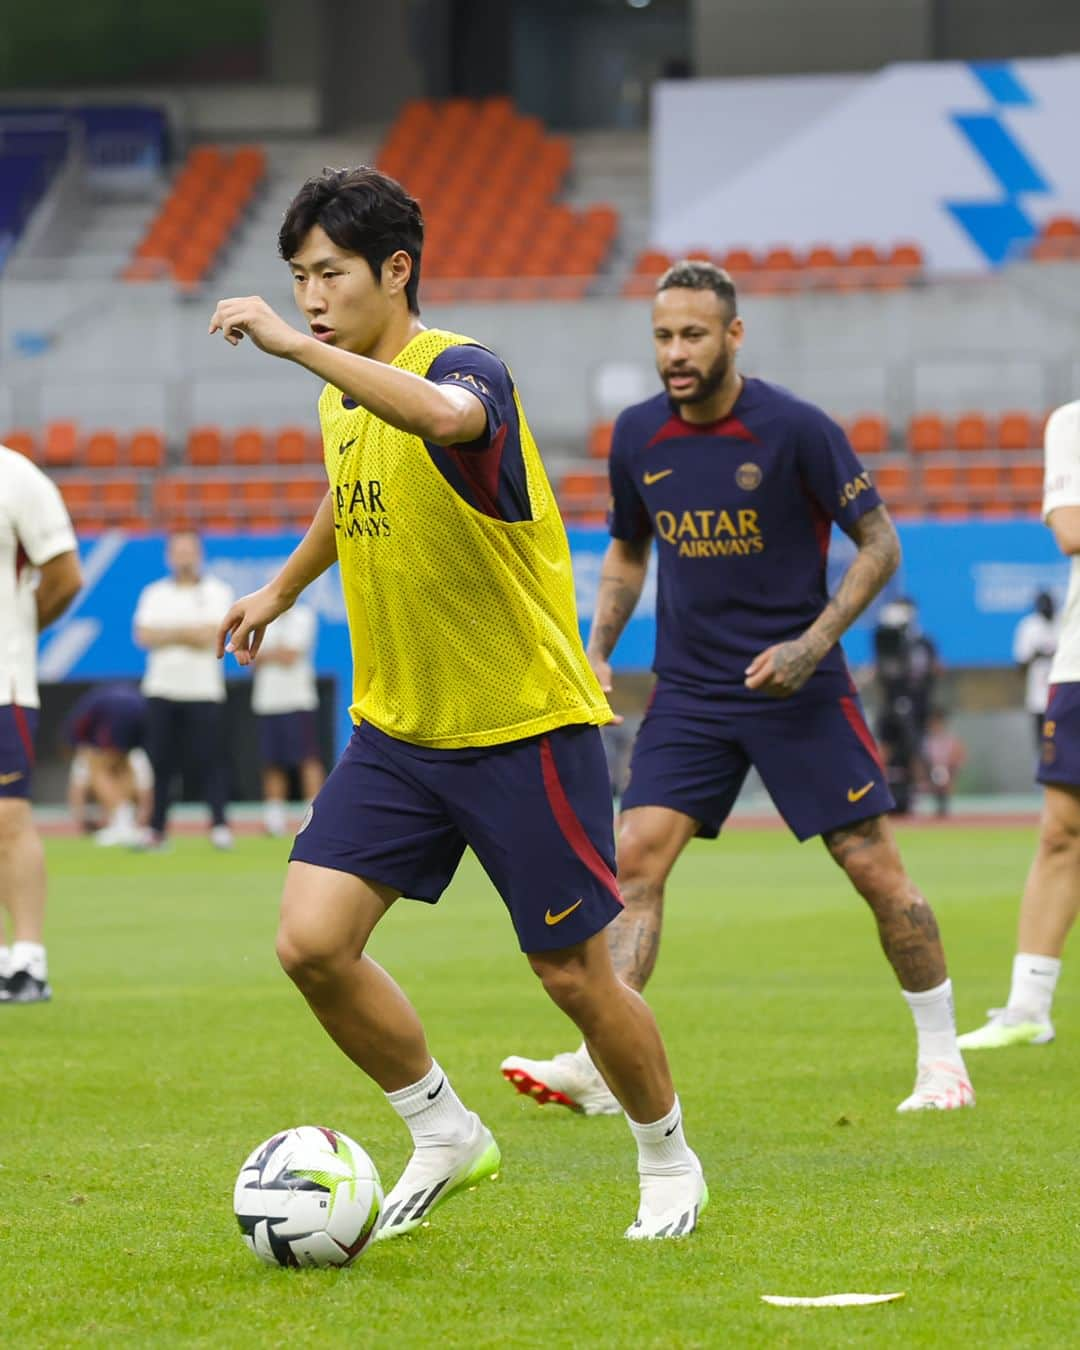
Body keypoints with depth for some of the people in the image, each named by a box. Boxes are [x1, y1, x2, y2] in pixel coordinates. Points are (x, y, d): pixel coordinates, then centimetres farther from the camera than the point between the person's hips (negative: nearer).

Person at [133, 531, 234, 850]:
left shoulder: (216, 592, 4)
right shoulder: (155, 593, 12)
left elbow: (210, 636, -9)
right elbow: (143, 637, -1)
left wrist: (169, 633, -3)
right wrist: (189, 633, -7)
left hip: (204, 691, -3)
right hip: (162, 690, 3)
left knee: (210, 760, -7)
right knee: (160, 763, 2)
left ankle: (219, 825, -5)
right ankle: (156, 828, 6)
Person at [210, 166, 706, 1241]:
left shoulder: (463, 367, -18)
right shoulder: (340, 398, 6)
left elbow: (446, 417, -45)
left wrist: (295, 345, -45)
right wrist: (281, 588, 35)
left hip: (525, 727, -7)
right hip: (394, 730, 7)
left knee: (573, 974, 1)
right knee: (311, 942, -9)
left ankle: (667, 1162, 26)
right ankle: (443, 1134, 12)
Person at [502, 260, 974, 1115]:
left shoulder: (794, 429, -13)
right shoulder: (638, 436, 1)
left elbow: (880, 544, -7)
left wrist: (811, 645, -17)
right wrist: (599, 649, 4)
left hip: (797, 688, -4)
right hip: (689, 690, 4)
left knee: (875, 868, -2)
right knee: (635, 858, -10)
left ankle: (942, 1055, 14)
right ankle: (597, 1068, -13)